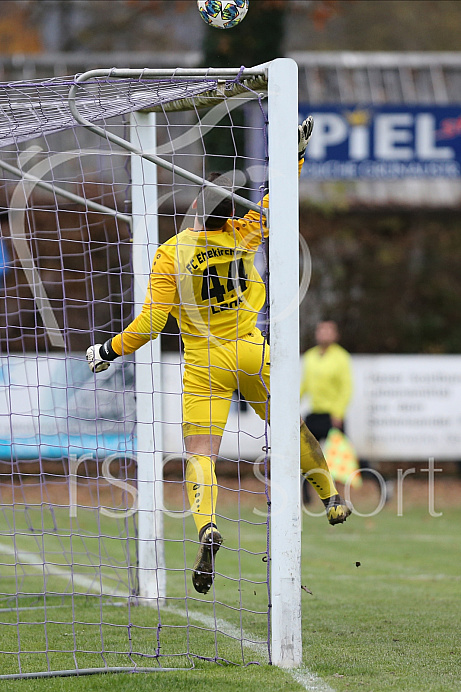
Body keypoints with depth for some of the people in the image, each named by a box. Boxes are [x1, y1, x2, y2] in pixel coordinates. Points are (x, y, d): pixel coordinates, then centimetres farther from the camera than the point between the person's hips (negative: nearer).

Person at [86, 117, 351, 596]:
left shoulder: (171, 253, -11)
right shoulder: (242, 236, -6)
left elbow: (152, 321, -11)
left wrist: (110, 350, 2)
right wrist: (296, 153, 21)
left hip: (203, 364, -3)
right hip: (251, 353, 3)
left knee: (199, 453, -6)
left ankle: (206, 527, -30)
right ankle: (331, 498, 33)